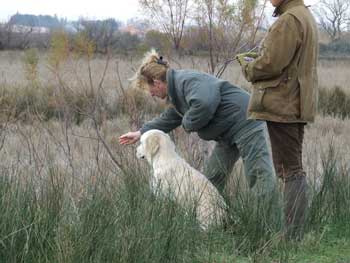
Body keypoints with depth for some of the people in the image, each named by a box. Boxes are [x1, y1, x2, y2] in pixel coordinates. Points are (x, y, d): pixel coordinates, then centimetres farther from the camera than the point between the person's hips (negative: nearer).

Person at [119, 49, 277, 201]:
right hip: (228, 132, 11)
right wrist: (141, 133, 28)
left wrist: (188, 123, -19)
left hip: (246, 124, -11)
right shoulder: (177, 88, 14)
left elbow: (204, 104, -38)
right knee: (212, 179, 11)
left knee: (264, 186, -13)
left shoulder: (187, 81, -20)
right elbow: (168, 118, 29)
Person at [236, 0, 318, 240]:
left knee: (290, 170, -8)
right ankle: (296, 233, 19)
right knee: (295, 169, 14)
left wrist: (248, 66, -1)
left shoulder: (289, 20, -17)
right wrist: (255, 58, 8)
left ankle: (293, 235, -5)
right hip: (298, 107, 10)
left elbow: (271, 64, -20)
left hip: (282, 106, -10)